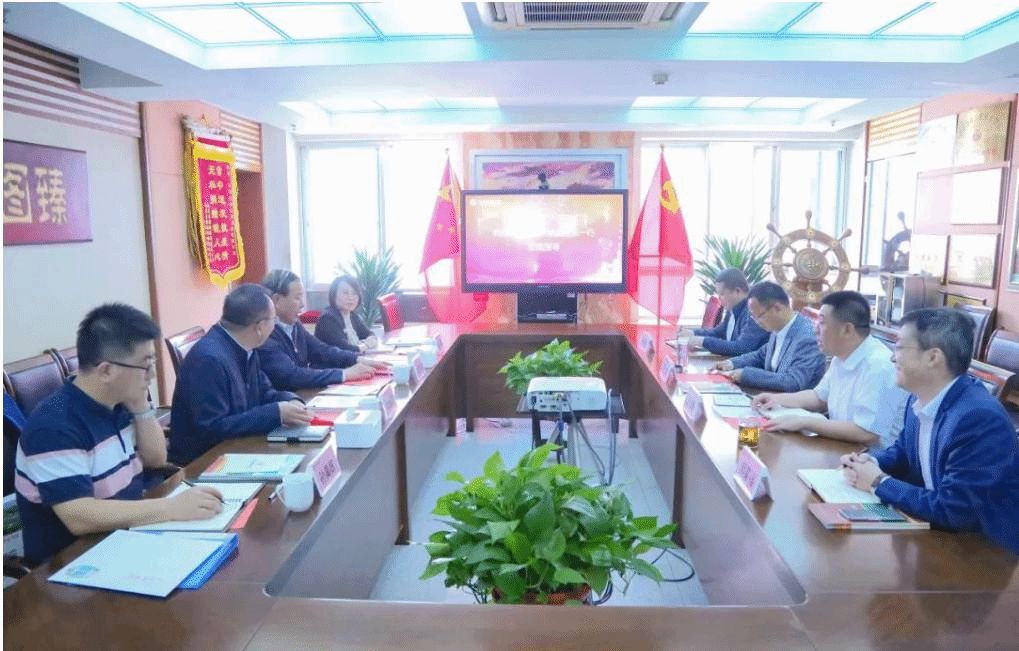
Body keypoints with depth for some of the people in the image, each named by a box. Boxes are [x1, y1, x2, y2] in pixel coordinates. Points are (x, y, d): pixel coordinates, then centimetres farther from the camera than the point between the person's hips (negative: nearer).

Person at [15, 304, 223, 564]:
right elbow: (79, 518, -31)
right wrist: (173, 507, -33)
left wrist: (140, 406, -5)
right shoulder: (55, 426, -24)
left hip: (126, 537, 8)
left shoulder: (117, 403, 1)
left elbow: (156, 459, 9)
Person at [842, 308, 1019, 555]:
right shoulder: (921, 399, -2)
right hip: (941, 531, 7)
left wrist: (879, 483, -18)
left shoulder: (979, 419, -27)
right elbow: (903, 451, 16)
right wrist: (872, 463, -4)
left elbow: (952, 511, -28)